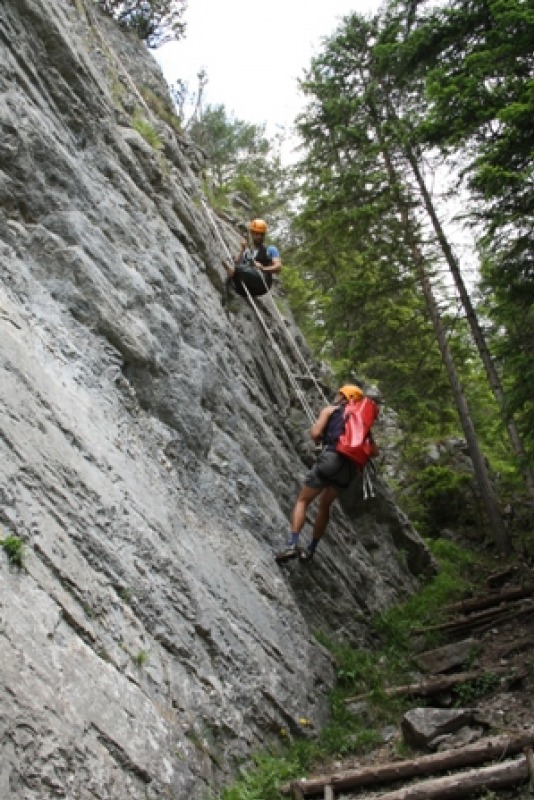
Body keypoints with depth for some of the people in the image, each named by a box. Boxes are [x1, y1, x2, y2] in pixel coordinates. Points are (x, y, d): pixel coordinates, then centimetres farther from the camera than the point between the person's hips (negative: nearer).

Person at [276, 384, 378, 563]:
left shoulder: (330, 410, 13)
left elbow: (315, 434, -2)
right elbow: (375, 451, 17)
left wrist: (318, 439, 20)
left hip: (331, 459, -5)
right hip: (349, 468, 5)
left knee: (302, 500, 6)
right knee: (324, 505, 23)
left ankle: (292, 545, -10)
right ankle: (311, 550, 24)